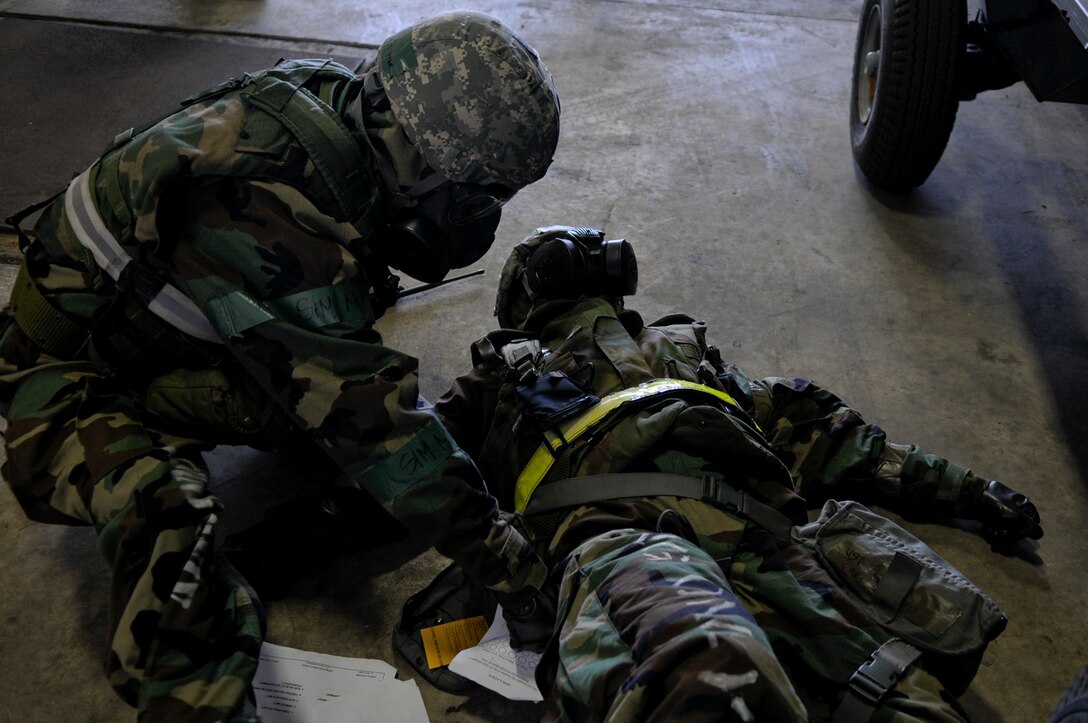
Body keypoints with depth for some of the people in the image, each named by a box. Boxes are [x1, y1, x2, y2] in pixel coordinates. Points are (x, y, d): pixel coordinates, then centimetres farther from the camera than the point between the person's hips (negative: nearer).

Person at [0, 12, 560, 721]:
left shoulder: (336, 101, -12)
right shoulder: (271, 210, -37)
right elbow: (362, 410, -35)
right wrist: (503, 562, -30)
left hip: (200, 348, 9)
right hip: (79, 378, -9)